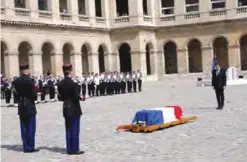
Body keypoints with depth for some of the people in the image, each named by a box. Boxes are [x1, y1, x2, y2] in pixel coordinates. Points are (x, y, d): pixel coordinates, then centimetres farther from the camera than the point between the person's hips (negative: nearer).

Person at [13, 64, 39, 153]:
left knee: (24, 128, 10)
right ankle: (30, 147, 3)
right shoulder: (29, 80, -15)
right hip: (30, 106, -6)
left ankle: (26, 147, 14)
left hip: (21, 106, 6)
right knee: (31, 127, 1)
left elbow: (16, 92, 6)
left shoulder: (16, 81, 3)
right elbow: (34, 95, -13)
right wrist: (34, 98, 6)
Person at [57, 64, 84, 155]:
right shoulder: (72, 83, -17)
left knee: (68, 129, 11)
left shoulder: (60, 84, 4)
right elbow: (76, 96, -18)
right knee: (75, 129, 0)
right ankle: (75, 149, 3)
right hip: (74, 109, -7)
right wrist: (81, 98, 1)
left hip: (66, 109, 7)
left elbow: (60, 98, 6)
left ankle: (69, 149, 15)